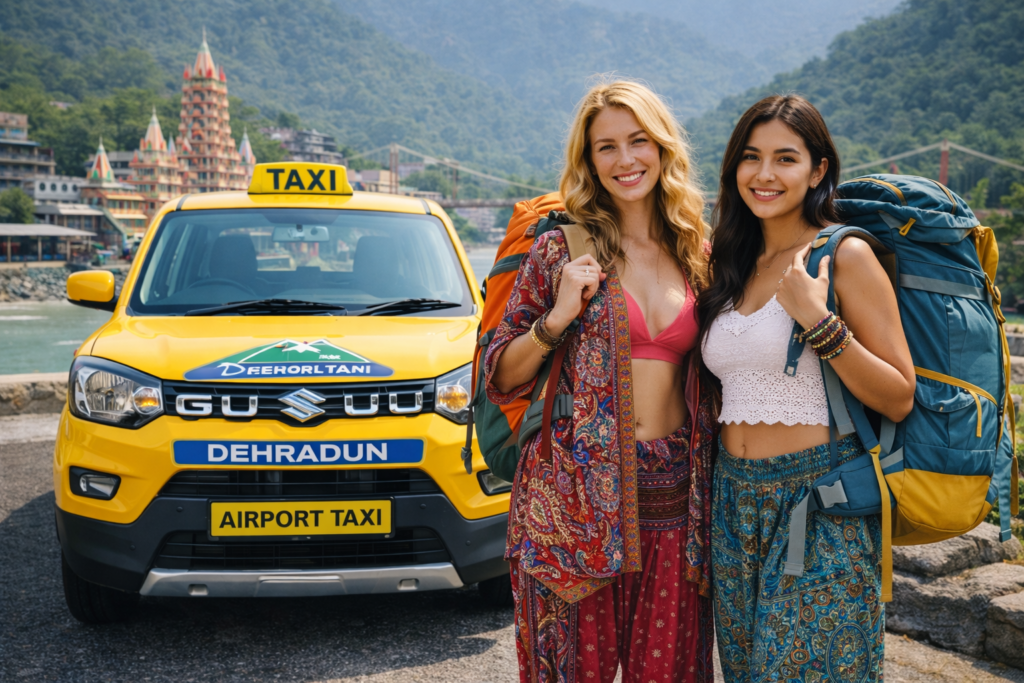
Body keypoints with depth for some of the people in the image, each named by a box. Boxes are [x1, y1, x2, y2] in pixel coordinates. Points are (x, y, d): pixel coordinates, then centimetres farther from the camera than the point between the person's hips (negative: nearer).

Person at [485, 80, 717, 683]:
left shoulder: (697, 255, 10)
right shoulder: (561, 250, 0)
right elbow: (499, 380, 0)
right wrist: (558, 316, -13)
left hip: (674, 501, 3)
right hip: (576, 498, -3)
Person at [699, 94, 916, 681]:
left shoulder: (844, 255, -8)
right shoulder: (731, 266, 11)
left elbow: (899, 400, -11)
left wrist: (819, 322, -21)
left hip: (821, 506, -6)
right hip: (736, 500, 6)